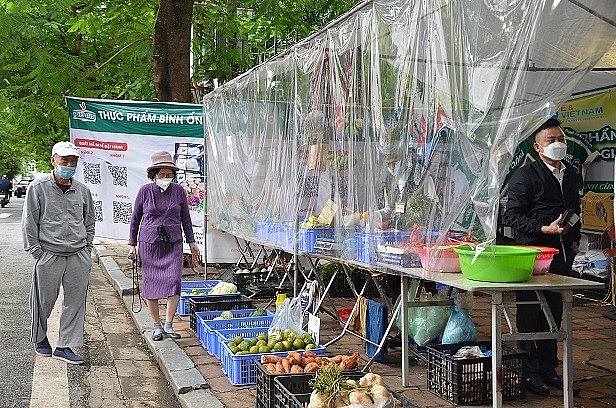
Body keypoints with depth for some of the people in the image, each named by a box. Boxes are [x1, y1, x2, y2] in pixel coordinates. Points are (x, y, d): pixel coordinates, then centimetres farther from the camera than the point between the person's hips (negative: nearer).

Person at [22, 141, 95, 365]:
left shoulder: (82, 190, 9)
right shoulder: (38, 188, -2)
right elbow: (29, 222, -1)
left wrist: (86, 248, 10)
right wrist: (36, 251, -5)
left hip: (78, 256, 3)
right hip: (49, 255, -3)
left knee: (75, 301, 3)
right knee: (44, 301, 8)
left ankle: (65, 346, 12)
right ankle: (39, 338, 32)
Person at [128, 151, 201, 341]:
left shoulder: (178, 191, 3)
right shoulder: (145, 191, -1)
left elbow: (185, 218, 12)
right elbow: (135, 218, 8)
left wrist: (191, 242, 12)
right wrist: (132, 243, 7)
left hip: (173, 243, 1)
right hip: (149, 243, 0)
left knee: (174, 282, -12)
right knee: (151, 284, 1)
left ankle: (168, 325, -1)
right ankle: (157, 325, 15)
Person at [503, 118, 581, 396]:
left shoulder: (571, 175, 15)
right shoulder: (526, 176, -8)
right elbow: (512, 216, -13)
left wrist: (574, 240, 14)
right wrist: (545, 229, -21)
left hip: (562, 258, 7)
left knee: (555, 315, 13)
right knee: (530, 316, -1)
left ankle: (549, 368, 24)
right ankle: (531, 373, 7)